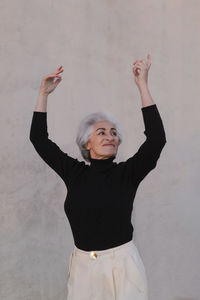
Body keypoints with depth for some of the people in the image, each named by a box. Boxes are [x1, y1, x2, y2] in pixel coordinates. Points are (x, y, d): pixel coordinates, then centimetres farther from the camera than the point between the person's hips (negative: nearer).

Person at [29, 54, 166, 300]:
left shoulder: (127, 173, -4)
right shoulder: (74, 172, 3)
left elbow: (156, 139, -18)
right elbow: (39, 139, 7)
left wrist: (143, 86, -20)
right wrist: (44, 94, 2)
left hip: (122, 264, -2)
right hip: (82, 265, 2)